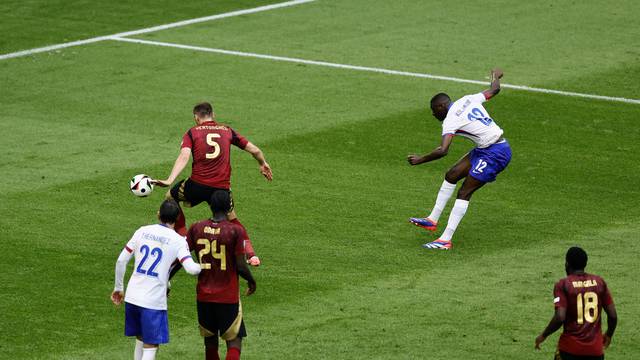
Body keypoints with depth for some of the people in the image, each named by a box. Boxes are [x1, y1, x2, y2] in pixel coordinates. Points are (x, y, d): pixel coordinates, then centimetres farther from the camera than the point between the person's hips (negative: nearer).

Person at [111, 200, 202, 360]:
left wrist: (118, 288, 18)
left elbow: (121, 260, 7)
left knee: (140, 339, 23)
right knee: (151, 347, 0)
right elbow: (191, 269, -17)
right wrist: (202, 267, 6)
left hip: (132, 297, 5)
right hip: (153, 301, -5)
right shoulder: (178, 240, -6)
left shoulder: (142, 231, 6)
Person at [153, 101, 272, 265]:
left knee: (171, 197, 26)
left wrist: (169, 180, -22)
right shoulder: (227, 131, 14)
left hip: (197, 184, -3)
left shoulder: (192, 133, 6)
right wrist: (263, 164, 39)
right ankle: (251, 254, 13)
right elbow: (255, 150, 18)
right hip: (222, 187, 3)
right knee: (232, 219, 27)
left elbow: (184, 157, -12)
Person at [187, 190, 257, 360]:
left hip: (204, 295, 4)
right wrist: (251, 281, 8)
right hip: (228, 297, -4)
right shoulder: (236, 231, -13)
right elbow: (240, 266, -13)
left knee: (210, 340, 18)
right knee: (234, 341, 1)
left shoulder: (196, 228, -2)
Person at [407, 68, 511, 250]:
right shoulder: (468, 100, 6)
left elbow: (442, 151, -29)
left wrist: (421, 159, -17)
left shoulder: (450, 120, -17)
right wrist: (496, 76, 41)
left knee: (464, 192, -11)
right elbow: (494, 90, 19)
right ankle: (432, 220, 21)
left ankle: (446, 240, -14)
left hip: (494, 154, -10)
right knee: (451, 175, 14)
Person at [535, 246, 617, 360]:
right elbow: (613, 315, 4)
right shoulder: (599, 282, 4)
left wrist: (543, 336, -2)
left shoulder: (563, 285, -7)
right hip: (596, 350, 3)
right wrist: (608, 335, 23)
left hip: (570, 350, -3)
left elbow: (560, 318, -17)